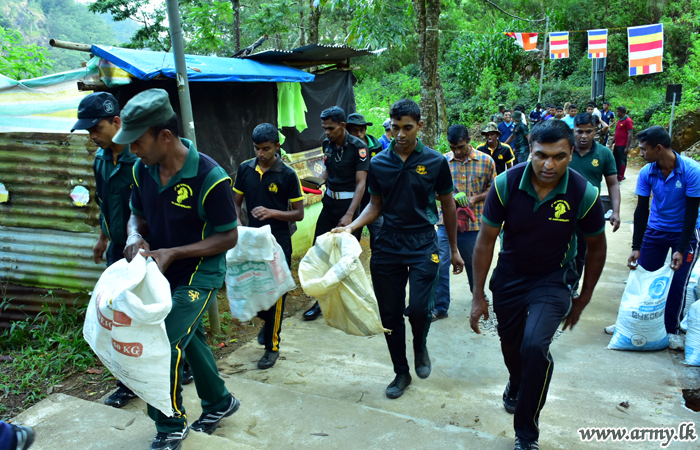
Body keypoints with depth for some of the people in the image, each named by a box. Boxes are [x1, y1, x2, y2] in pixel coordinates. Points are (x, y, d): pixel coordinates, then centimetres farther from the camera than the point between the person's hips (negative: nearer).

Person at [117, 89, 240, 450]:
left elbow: (228, 237, -18)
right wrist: (136, 237, -15)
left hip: (198, 277, -7)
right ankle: (219, 403, 45)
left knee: (165, 346, -12)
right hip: (163, 273, 7)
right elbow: (138, 216, 10)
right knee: (190, 339, 21)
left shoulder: (210, 177, -25)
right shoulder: (142, 170, -5)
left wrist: (172, 253, -24)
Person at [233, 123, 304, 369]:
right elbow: (236, 202, 10)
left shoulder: (287, 174, -9)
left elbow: (299, 213, -7)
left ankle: (272, 346, 20)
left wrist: (272, 212, -22)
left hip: (278, 244, -4)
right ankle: (269, 320, 44)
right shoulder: (245, 169, 1)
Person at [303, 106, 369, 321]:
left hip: (350, 204, -6)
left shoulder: (358, 146, -14)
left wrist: (349, 215, -23)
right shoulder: (327, 144, 4)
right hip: (330, 202, 6)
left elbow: (360, 183, -17)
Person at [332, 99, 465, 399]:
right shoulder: (378, 164, 3)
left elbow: (448, 206, 6)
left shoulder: (435, 162, -3)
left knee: (418, 308, -16)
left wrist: (454, 249, 9)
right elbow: (376, 205, 10)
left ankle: (420, 346, 20)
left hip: (423, 244, -2)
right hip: (388, 245, 3)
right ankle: (401, 373, 28)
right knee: (390, 314, 7)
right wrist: (351, 227, -7)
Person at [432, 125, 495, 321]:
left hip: (473, 222, 0)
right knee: (440, 263, -7)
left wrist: (476, 198, -12)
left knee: (474, 262, 17)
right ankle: (440, 307, 4)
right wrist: (451, 197, -13)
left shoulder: (486, 161, -1)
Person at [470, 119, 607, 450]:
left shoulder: (584, 194, -20)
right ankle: (516, 383, 58)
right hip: (509, 277, 2)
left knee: (535, 346, -22)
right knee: (510, 344, 19)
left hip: (553, 280, -2)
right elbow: (486, 240, -11)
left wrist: (583, 299, 3)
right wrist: (478, 296, -9)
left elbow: (596, 248, -3)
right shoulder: (506, 184, -20)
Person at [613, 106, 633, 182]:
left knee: (622, 161, -2)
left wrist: (627, 147, -19)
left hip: (623, 146, -9)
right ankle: (620, 176, 26)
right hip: (617, 145, 9)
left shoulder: (628, 120, -12)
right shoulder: (619, 120, 14)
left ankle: (620, 178, 5)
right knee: (615, 160, 13)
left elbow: (630, 135, -16)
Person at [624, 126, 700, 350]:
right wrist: (636, 247, -8)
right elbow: (641, 210, -6)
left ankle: (672, 329, 17)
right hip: (655, 231, 3)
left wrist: (681, 250, -20)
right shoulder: (646, 173, -13)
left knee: (678, 284, -2)